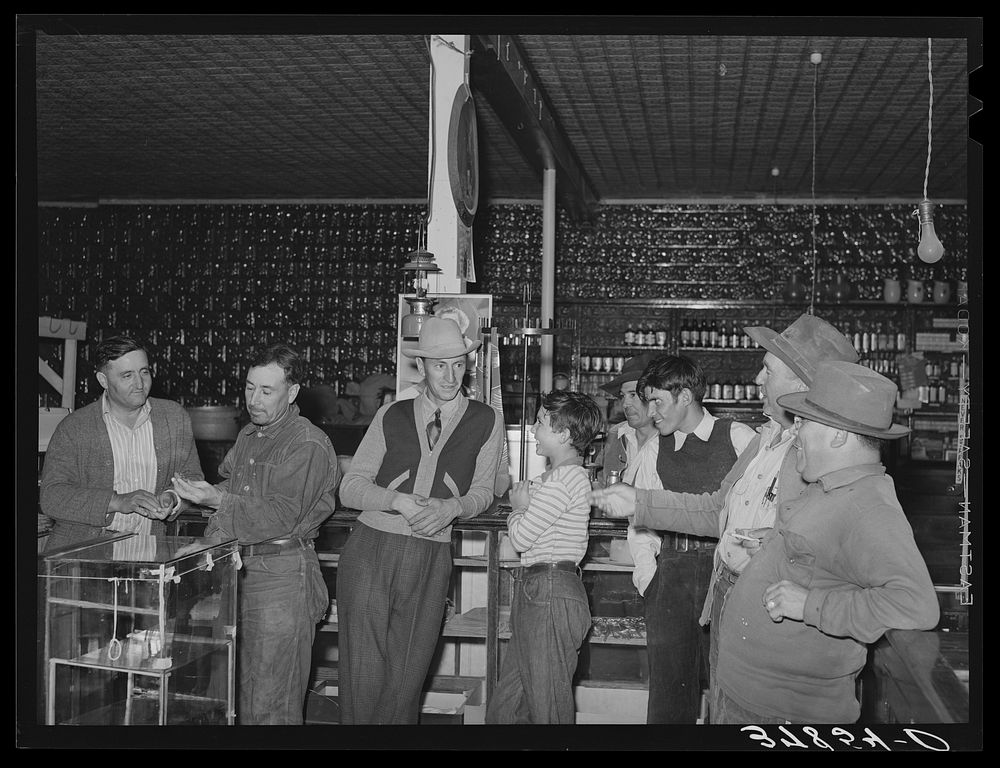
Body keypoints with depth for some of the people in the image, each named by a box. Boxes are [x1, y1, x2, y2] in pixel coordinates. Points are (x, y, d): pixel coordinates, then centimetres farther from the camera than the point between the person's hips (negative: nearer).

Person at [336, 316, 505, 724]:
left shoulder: (486, 421, 7)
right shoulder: (392, 416, 7)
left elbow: (482, 491, 13)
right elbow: (350, 487, 5)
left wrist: (452, 507, -9)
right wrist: (399, 501, -14)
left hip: (431, 559, 0)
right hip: (371, 551, 0)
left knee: (406, 680, 3)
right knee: (363, 675, -1)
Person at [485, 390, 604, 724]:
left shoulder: (565, 478, -16)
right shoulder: (564, 475, 18)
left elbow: (521, 536, -15)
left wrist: (519, 507, 3)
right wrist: (524, 503, 1)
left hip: (551, 595, -11)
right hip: (537, 594, 11)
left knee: (548, 709, -1)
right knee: (503, 707, 14)